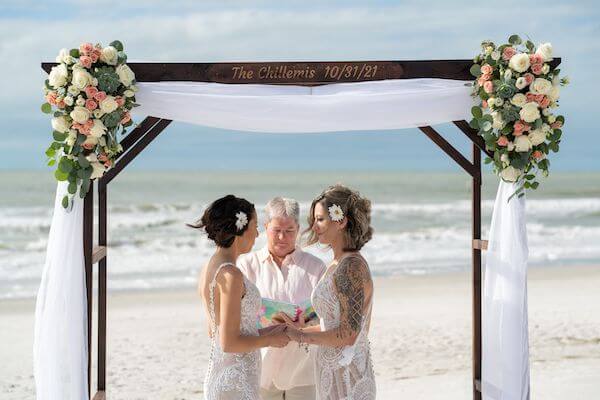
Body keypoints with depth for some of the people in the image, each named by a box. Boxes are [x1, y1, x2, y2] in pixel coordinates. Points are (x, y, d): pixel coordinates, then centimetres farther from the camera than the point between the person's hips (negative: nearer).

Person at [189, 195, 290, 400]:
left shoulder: (209, 268, 9)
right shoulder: (230, 275, -19)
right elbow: (229, 343, -20)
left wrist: (268, 330, 15)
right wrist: (270, 340, -6)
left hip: (216, 374, 9)